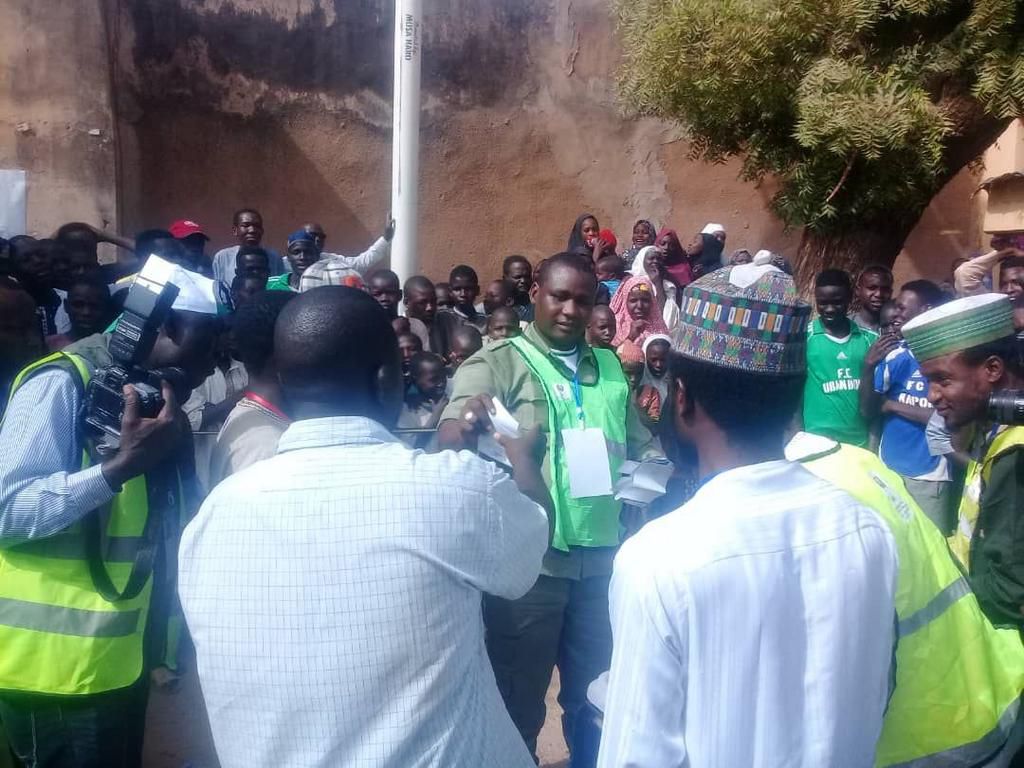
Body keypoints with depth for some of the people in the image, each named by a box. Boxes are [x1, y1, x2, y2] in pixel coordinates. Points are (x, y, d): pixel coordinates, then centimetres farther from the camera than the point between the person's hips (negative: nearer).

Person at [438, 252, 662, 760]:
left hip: (602, 556, 5)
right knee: (519, 698, 12)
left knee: (595, 693, 21)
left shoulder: (611, 369, 10)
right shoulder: (495, 363, -7)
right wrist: (468, 425, -44)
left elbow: (641, 443, 19)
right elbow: (450, 440, -22)